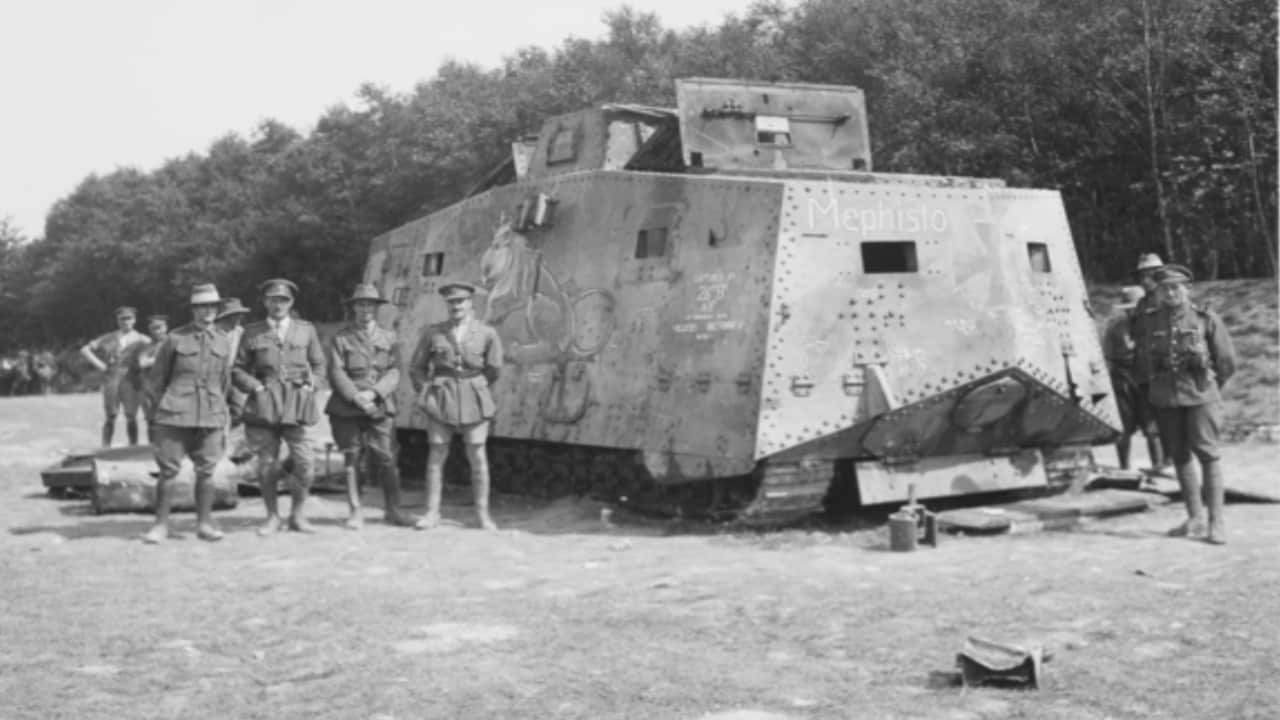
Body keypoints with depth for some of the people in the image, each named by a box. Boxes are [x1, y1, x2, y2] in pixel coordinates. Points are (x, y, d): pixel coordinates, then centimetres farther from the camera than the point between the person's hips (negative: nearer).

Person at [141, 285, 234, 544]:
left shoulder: (223, 341, 9)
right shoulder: (175, 339, 1)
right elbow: (157, 379, 8)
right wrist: (163, 407, 10)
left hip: (210, 416, 2)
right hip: (175, 415, -2)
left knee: (206, 471, 3)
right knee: (168, 470, -2)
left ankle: (204, 524, 12)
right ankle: (161, 525, 6)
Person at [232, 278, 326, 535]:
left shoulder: (306, 330, 11)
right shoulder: (252, 333, 8)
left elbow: (319, 365, 18)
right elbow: (237, 369, 10)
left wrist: (310, 386, 3)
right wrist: (256, 387, -5)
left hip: (297, 403, 0)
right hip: (264, 404, 0)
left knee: (305, 462, -9)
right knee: (267, 464, 1)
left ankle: (297, 515, 8)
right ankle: (273, 517, 17)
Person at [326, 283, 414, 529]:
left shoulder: (389, 338, 13)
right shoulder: (341, 338, 6)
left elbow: (394, 372, 4)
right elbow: (336, 373, -3)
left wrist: (373, 393, -12)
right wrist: (356, 396, -16)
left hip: (379, 407, 1)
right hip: (346, 408, -1)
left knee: (385, 458, -4)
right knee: (351, 458, -2)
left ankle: (393, 510, 8)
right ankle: (355, 513, 4)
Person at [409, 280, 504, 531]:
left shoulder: (486, 334, 1)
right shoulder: (433, 333, 4)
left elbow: (493, 370, 11)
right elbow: (416, 369, 12)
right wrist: (427, 393, 7)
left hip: (473, 402, -1)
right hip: (441, 401, 1)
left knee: (477, 457, -1)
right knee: (436, 456, 1)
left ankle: (483, 514, 7)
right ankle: (432, 513, 6)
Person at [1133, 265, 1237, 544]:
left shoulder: (1206, 319, -4)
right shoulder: (1147, 323, 4)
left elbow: (1227, 360, 4)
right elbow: (1143, 358, 18)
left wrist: (1211, 387, 12)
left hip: (1200, 396, -3)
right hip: (1165, 398, 3)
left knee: (1207, 454, -7)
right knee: (1179, 456, 8)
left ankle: (1217, 519, -2)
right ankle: (1195, 519, 16)